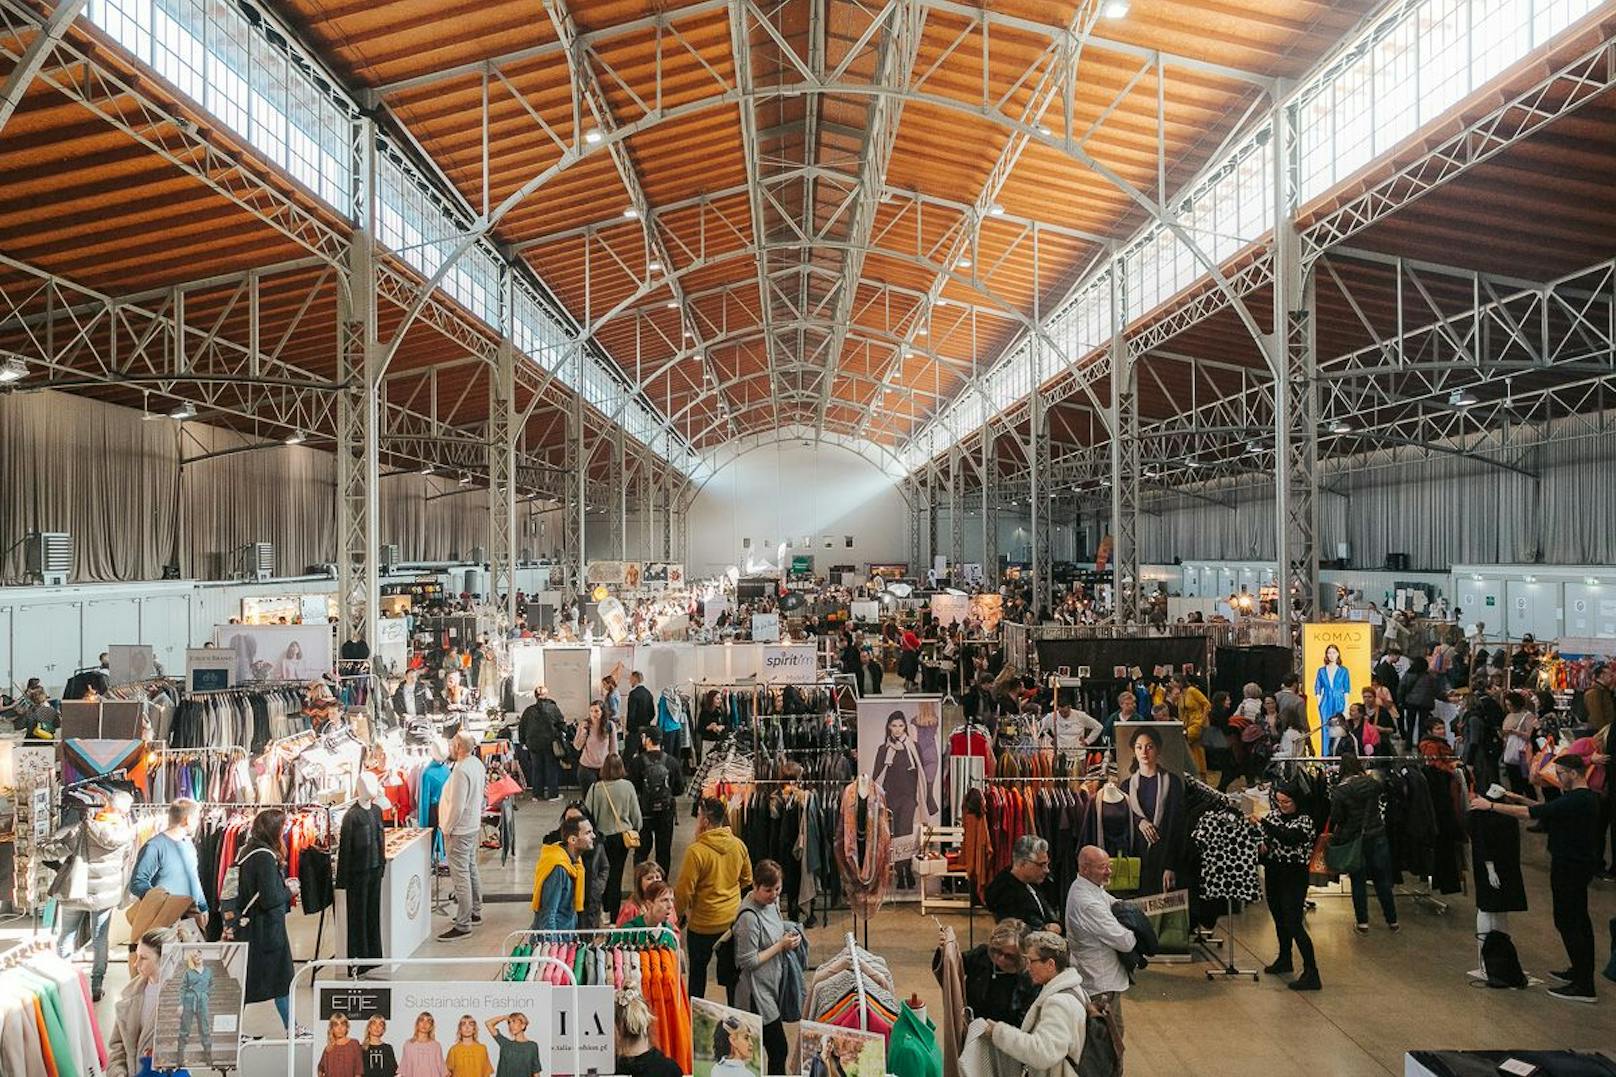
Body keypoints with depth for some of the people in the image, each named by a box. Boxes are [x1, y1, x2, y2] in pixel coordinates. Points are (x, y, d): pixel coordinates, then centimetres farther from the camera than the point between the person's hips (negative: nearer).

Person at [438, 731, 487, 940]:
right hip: (473, 825, 10)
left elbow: (456, 806, -25)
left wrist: (447, 829, -12)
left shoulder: (461, 771, -25)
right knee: (471, 869, 20)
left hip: (459, 830, -10)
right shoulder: (478, 764, 4)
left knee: (460, 876, -4)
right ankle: (475, 913, 32)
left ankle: (463, 925, 2)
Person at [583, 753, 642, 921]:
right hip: (622, 836, 1)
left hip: (602, 836, -1)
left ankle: (606, 912, 26)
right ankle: (614, 916, 12)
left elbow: (589, 813, -9)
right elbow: (636, 814, -3)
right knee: (616, 875, 7)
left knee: (604, 873, 19)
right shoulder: (628, 786, -11)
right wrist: (636, 831, 15)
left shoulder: (596, 788, -15)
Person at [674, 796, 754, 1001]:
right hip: (733, 920, 5)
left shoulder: (696, 851, -23)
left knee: (698, 969, 15)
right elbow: (747, 880, 8)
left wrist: (676, 915, 1)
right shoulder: (738, 845, -5)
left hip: (703, 924, -5)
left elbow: (684, 891, -16)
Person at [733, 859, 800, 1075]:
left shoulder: (772, 901, 1)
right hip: (757, 994, -8)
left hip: (773, 985, 8)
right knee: (778, 1049, -4)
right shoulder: (749, 917, -25)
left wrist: (788, 938, 0)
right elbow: (748, 961, -21)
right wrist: (781, 945, -17)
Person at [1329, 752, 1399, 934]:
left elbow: (1336, 819, -10)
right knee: (1383, 880, 14)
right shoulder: (1372, 783, -7)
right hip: (1377, 836, 2)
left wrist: (1335, 837, 7)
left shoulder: (1338, 791, -15)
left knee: (1358, 882, 10)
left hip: (1354, 840, -2)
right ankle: (1392, 920, 23)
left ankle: (1362, 923, 15)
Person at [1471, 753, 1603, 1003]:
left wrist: (1491, 805, -21)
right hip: (1580, 863, 10)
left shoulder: (1575, 801, -24)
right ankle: (1581, 972, 32)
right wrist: (1522, 800, 11)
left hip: (1570, 867, -10)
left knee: (1568, 922, -4)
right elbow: (1548, 810, 17)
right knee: (1579, 920, 19)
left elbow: (1531, 814, -26)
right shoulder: (1587, 797, 8)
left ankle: (1584, 987, -1)